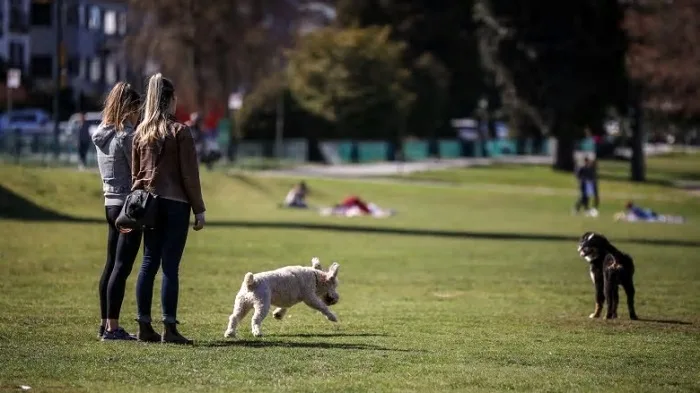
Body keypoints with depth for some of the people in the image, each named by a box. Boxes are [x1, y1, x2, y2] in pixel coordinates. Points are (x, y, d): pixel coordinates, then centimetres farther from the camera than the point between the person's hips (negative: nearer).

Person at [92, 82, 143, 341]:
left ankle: (105, 324, 18)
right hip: (130, 203, -9)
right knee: (122, 266, -7)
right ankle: (112, 328, -9)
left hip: (111, 203, 9)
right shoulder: (126, 136, -15)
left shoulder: (102, 134, 9)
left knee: (111, 264, 13)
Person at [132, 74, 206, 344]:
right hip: (175, 203, -6)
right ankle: (169, 328, -5)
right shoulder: (180, 132, -8)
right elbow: (190, 174, -8)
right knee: (170, 265, -5)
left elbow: (135, 171, 13)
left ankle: (144, 327, 9)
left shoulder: (141, 132, 8)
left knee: (149, 263, 9)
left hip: (148, 202, 6)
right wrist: (199, 210, -3)